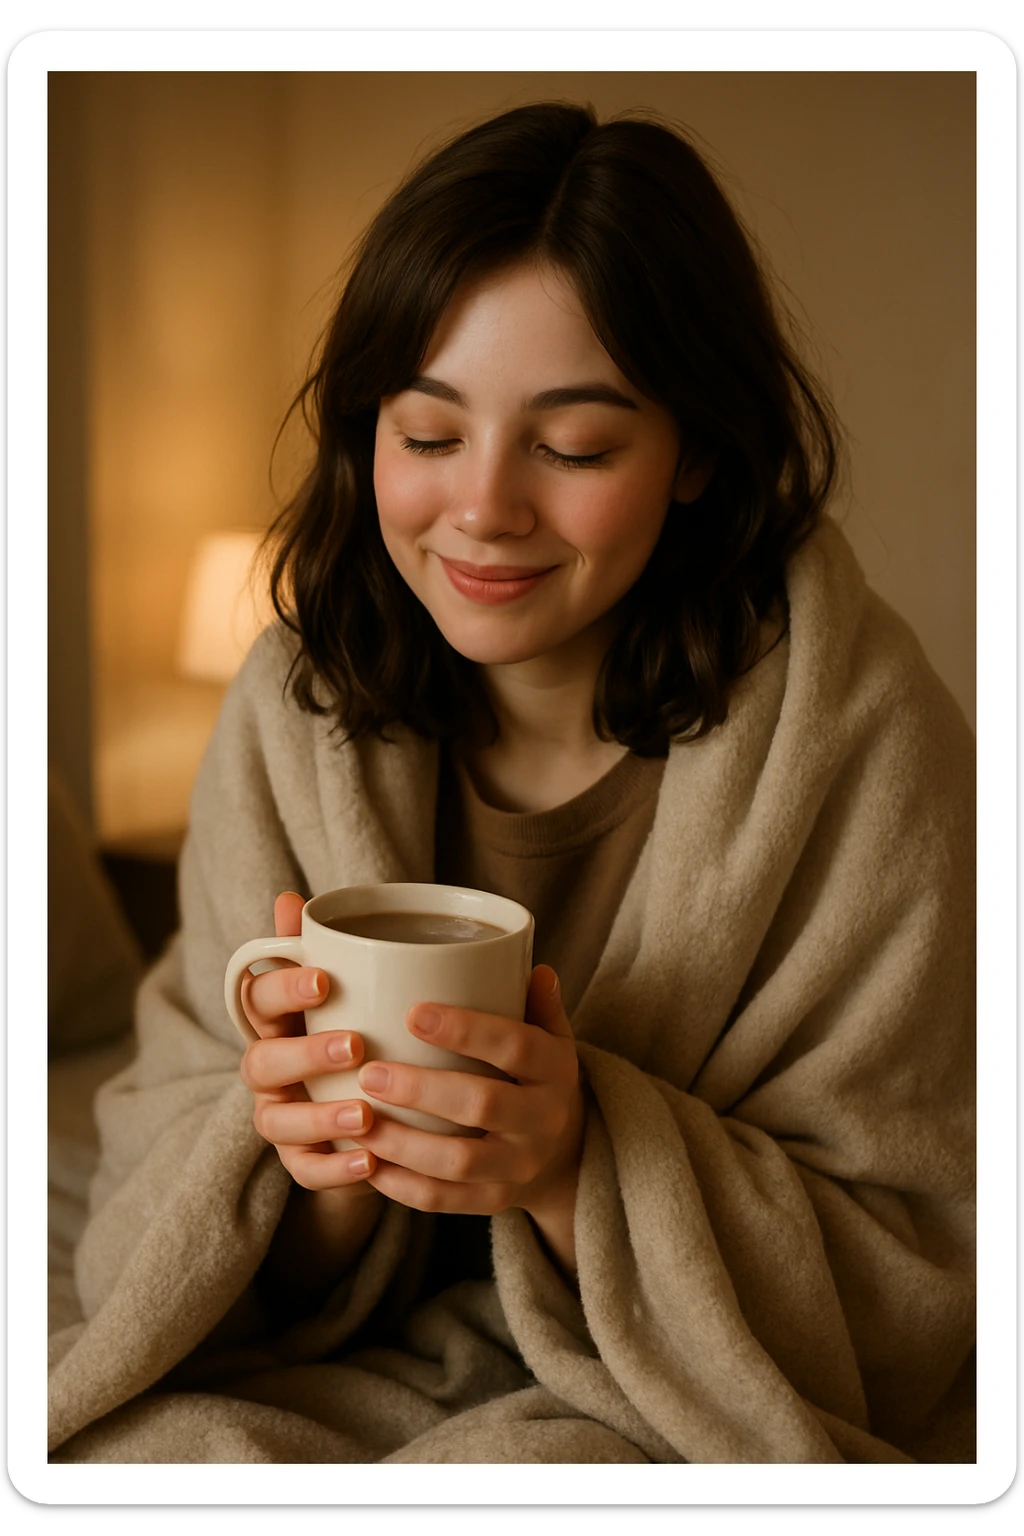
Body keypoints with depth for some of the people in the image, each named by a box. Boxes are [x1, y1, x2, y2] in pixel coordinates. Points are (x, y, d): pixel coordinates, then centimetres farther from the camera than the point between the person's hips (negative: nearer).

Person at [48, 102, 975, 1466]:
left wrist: (581, 1172, -28)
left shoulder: (862, 741, -16)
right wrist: (312, 1165, -26)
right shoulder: (298, 704, -7)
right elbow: (174, 1146, -3)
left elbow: (913, 1292, -11)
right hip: (373, 1371, 3)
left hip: (710, 1419, -2)